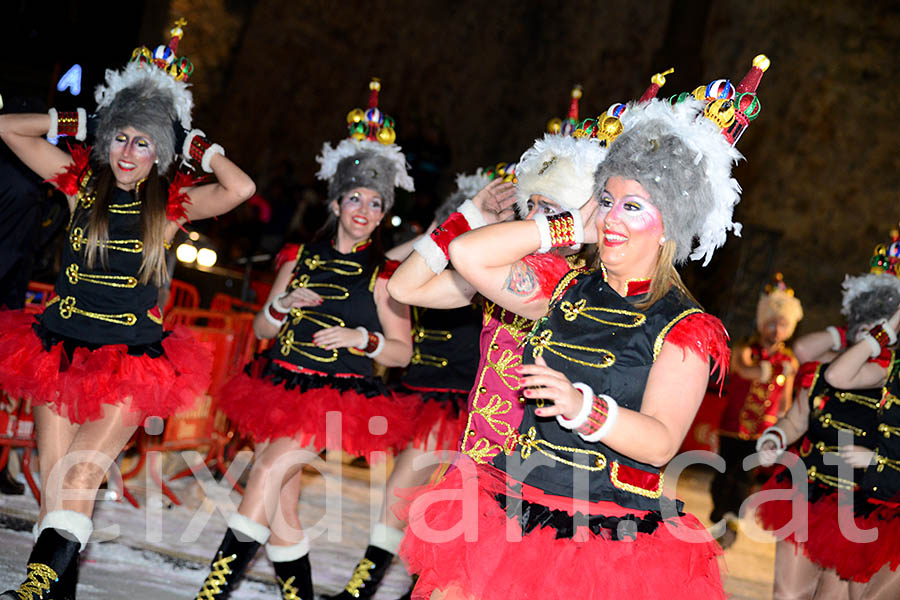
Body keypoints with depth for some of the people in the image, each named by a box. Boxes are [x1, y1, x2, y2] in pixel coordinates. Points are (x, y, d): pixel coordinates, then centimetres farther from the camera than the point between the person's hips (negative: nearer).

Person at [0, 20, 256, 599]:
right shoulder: (82, 182, 5)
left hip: (132, 362, -2)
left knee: (80, 478, -14)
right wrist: (73, 122, 7)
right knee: (54, 486, -1)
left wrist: (198, 144, -4)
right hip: (60, 350, 3)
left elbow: (241, 189, -17)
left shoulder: (171, 204, 0)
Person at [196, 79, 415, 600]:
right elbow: (262, 330, 14)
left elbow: (403, 352, 0)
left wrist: (362, 337, -16)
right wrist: (282, 306, -6)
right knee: (281, 506, 3)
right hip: (282, 387, 5)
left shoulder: (384, 275, -1)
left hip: (340, 398, -5)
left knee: (271, 467, -20)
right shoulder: (302, 260, 10)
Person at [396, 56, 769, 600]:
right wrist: (572, 227, 5)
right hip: (516, 510, 4)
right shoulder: (568, 292, 10)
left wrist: (584, 407, -33)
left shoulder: (683, 326, -5)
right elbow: (468, 255, 2)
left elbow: (660, 442, -15)